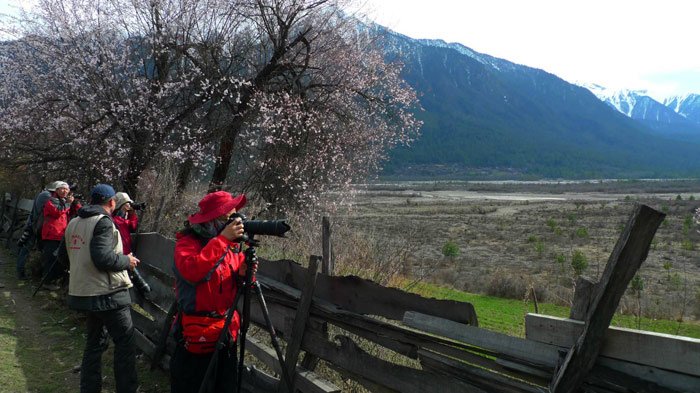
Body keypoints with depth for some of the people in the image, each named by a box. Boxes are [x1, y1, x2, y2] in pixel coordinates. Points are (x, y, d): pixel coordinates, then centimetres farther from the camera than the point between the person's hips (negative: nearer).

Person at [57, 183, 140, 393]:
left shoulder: (74, 223, 9)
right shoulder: (103, 222, -16)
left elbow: (63, 255, 18)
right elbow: (104, 258, -26)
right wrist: (127, 261, -10)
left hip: (85, 292, 8)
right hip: (108, 294, -8)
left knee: (95, 341, 18)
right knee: (126, 341, 1)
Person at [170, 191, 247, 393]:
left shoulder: (232, 244, 6)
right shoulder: (187, 241, -12)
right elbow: (192, 271, -32)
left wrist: (244, 274, -13)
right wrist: (222, 239, -29)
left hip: (228, 330, 6)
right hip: (197, 333, -5)